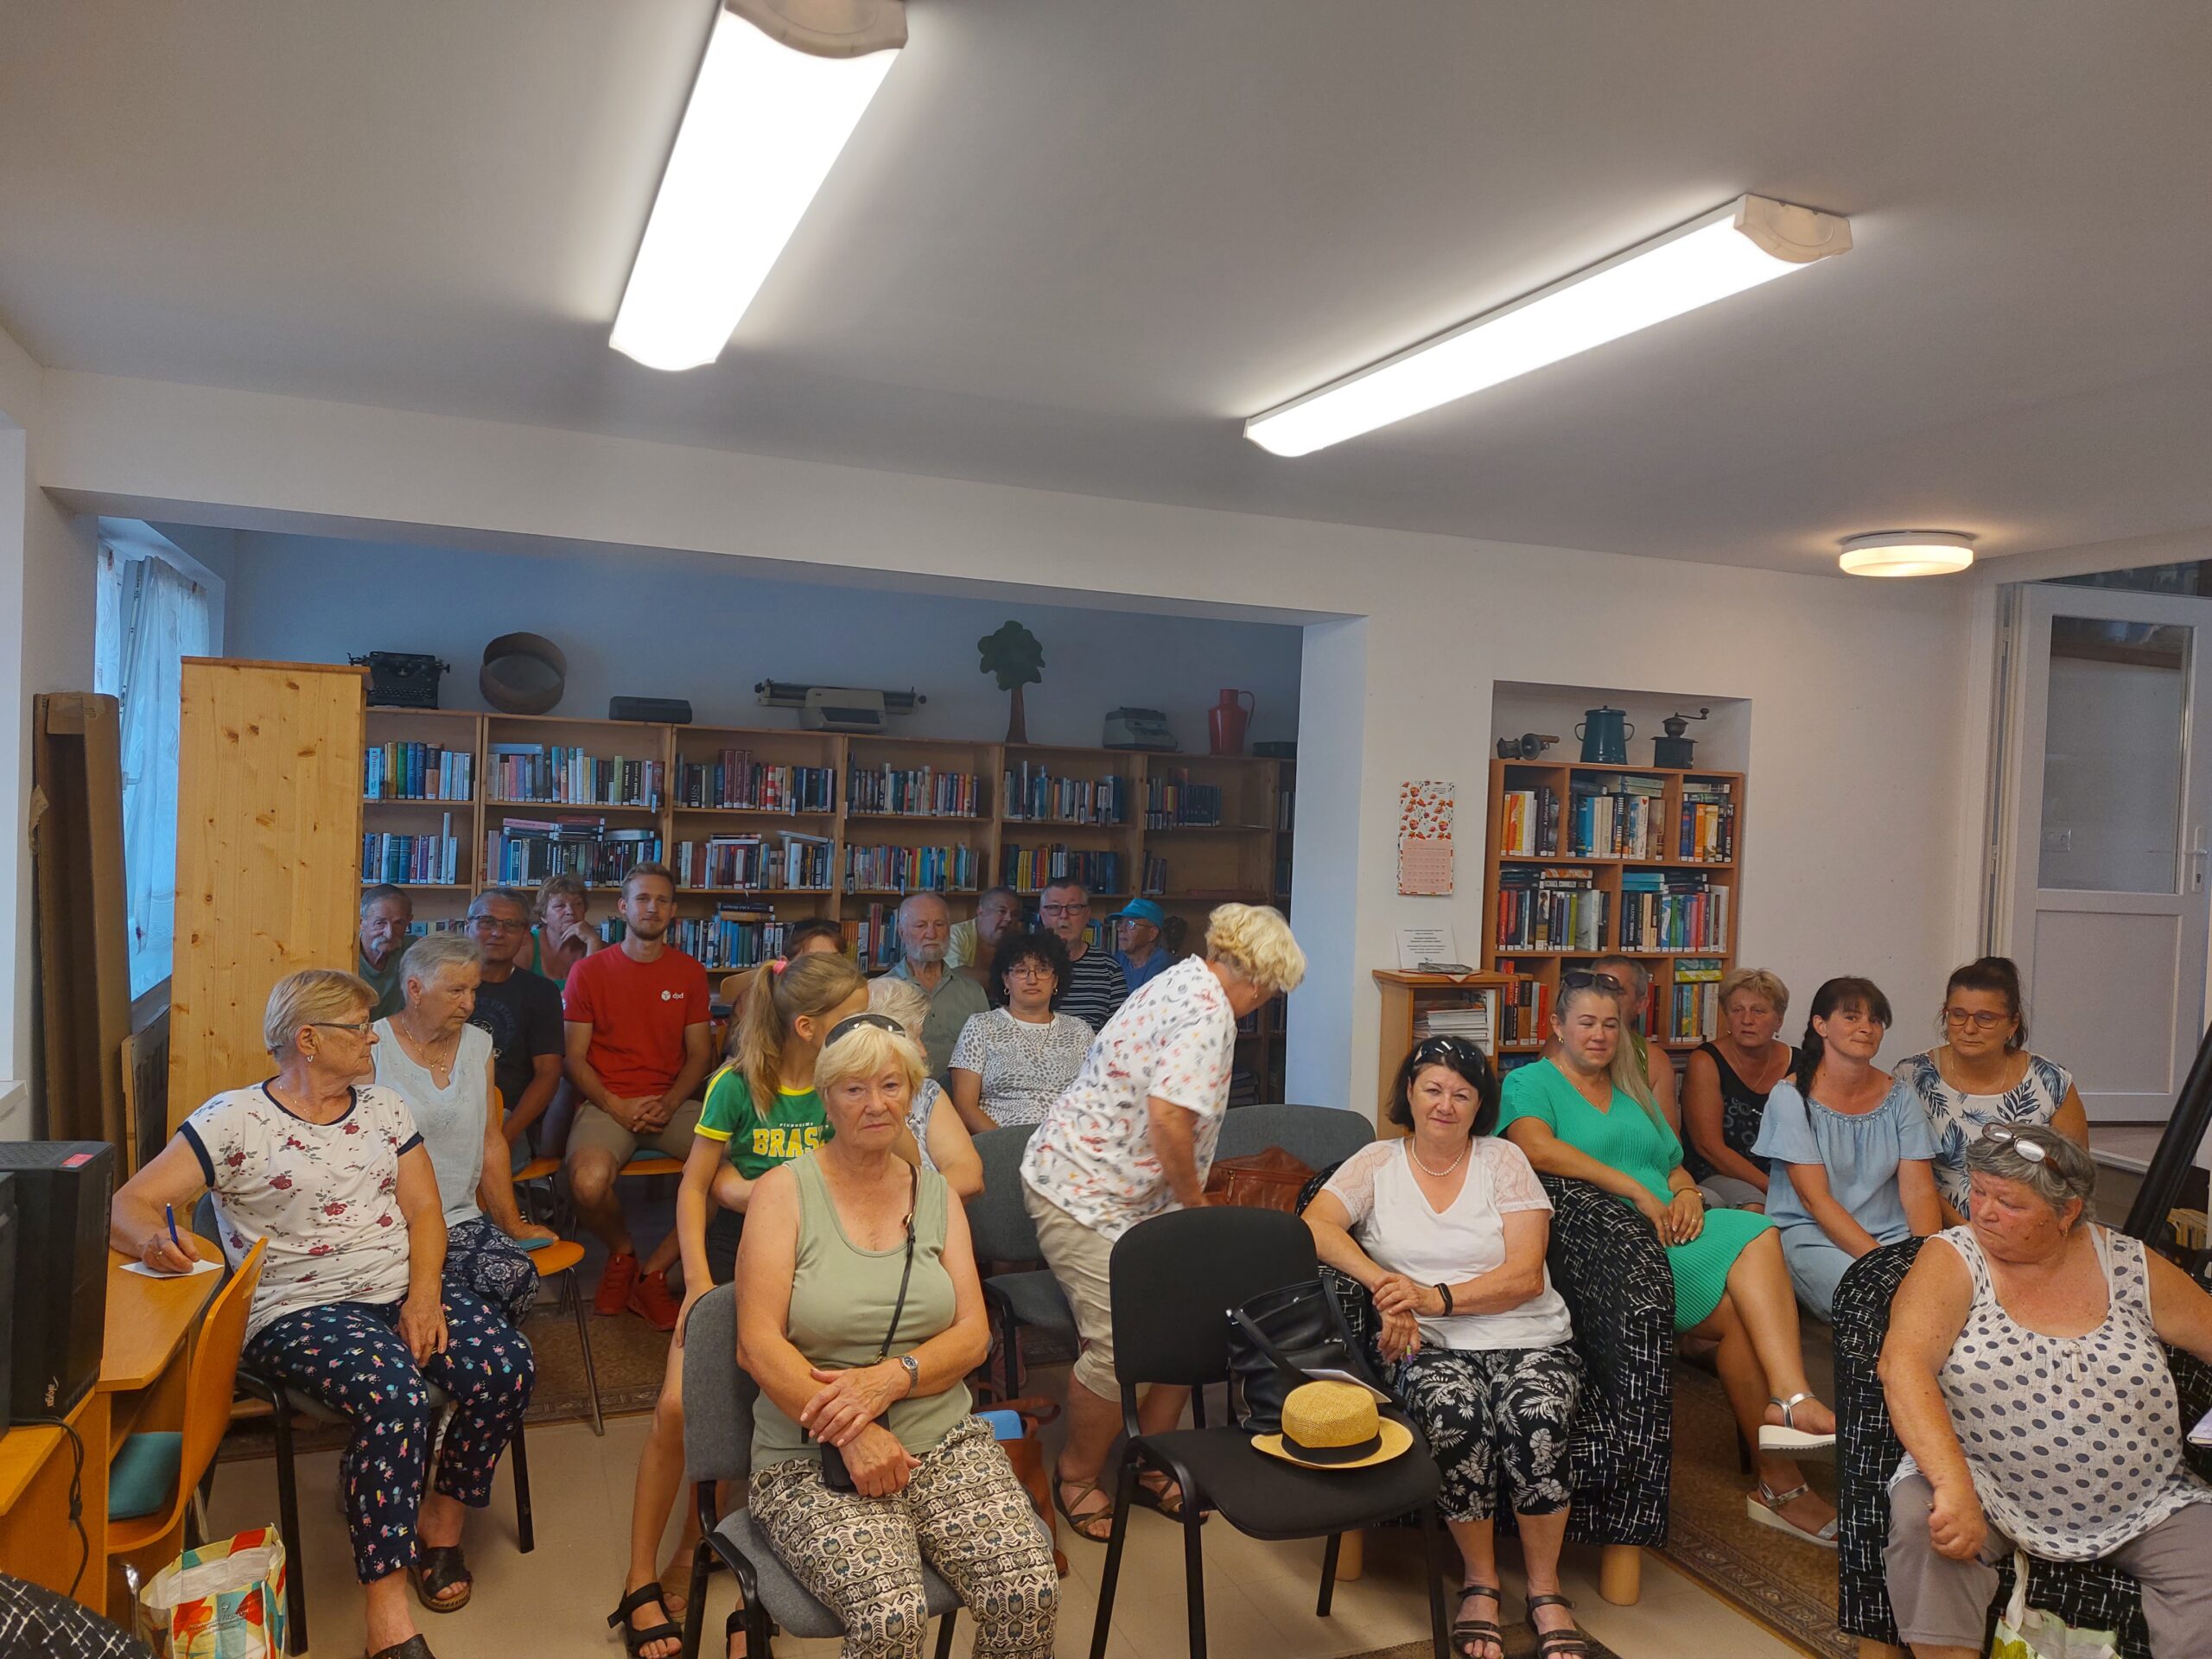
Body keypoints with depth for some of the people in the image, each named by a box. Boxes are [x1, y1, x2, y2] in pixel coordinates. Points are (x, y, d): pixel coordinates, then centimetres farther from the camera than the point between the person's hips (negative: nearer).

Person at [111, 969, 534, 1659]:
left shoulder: (384, 1108, 12)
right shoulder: (233, 1120, -3)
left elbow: (424, 1211, 8)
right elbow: (128, 1204, -7)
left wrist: (424, 1293, -9)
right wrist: (151, 1237, -32)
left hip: (402, 1289, 5)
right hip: (299, 1309, -5)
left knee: (506, 1367, -21)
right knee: (396, 1397, -34)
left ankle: (441, 1519, 6)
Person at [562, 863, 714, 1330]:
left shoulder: (690, 973, 9)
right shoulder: (589, 971, 4)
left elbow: (700, 1054, 10)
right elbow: (575, 1057, 2)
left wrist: (669, 1103, -9)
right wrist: (617, 1106, -13)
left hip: (671, 1103, 2)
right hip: (607, 1103, -2)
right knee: (589, 1183, -34)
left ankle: (654, 1271, -7)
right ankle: (622, 1252, 4)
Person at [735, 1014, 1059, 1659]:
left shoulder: (936, 1195, 10)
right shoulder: (783, 1192, -1)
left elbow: (973, 1337, 4)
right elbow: (758, 1344, -10)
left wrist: (889, 1378, -16)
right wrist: (854, 1435, -19)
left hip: (943, 1437, 3)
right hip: (811, 1460, -3)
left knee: (1030, 1595, -20)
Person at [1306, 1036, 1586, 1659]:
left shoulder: (1504, 1160, 7)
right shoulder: (1377, 1163, 9)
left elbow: (1525, 1277, -2)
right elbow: (1315, 1225, -7)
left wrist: (1435, 1297, -16)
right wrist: (1384, 1287, -20)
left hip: (1528, 1340, 1)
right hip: (1432, 1346, 0)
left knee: (1538, 1421, -32)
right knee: (1456, 1417, -34)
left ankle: (1545, 1590, -7)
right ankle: (1479, 1580, -9)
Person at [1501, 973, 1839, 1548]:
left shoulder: (1631, 1091, 29)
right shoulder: (1530, 1082, 4)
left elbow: (1674, 1165, 26)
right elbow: (1536, 1146, -16)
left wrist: (1687, 1194, 0)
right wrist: (1637, 1191, -17)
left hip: (1664, 1231, 6)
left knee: (1757, 1236, -25)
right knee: (1738, 1307, -24)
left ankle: (1790, 1404, -32)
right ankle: (1780, 1482, -18)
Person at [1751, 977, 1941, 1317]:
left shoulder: (1900, 1097, 8)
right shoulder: (1791, 1096, -6)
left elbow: (1918, 1190, 0)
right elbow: (1815, 1199, -12)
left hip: (1891, 1233, 4)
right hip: (1810, 1235, -4)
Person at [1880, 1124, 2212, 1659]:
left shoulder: (2130, 1267, 3)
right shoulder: (1953, 1260, -8)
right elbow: (1904, 1361, -22)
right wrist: (1954, 1486, -34)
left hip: (2141, 1508, 3)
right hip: (1987, 1491, -3)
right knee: (1919, 1516, -30)